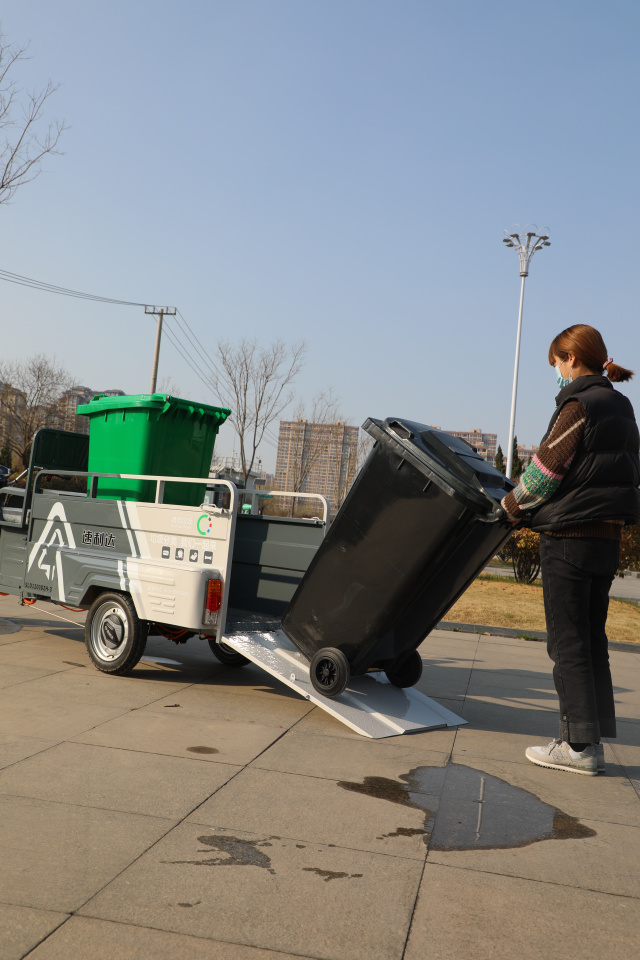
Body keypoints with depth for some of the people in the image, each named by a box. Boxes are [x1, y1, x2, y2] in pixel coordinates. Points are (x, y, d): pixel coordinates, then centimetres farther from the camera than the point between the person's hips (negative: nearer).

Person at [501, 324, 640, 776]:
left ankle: (581, 744, 3)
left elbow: (546, 470, -13)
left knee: (568, 641, -2)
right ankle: (592, 739, 19)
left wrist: (513, 504, 5)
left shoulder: (579, 407, -12)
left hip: (570, 536, -9)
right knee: (592, 638, 13)